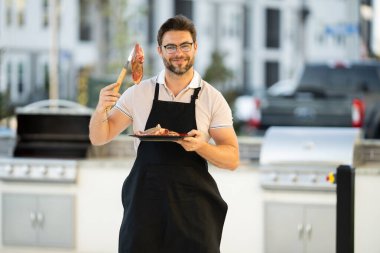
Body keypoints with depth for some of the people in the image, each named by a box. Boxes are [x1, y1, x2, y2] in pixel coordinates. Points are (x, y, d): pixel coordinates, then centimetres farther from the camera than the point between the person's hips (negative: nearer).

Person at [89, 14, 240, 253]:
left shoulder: (213, 99, 0)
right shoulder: (139, 93, 4)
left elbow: (232, 159, 0)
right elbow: (99, 137, 8)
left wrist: (201, 146, -20)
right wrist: (101, 110, -13)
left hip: (193, 206, -1)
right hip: (144, 203, 1)